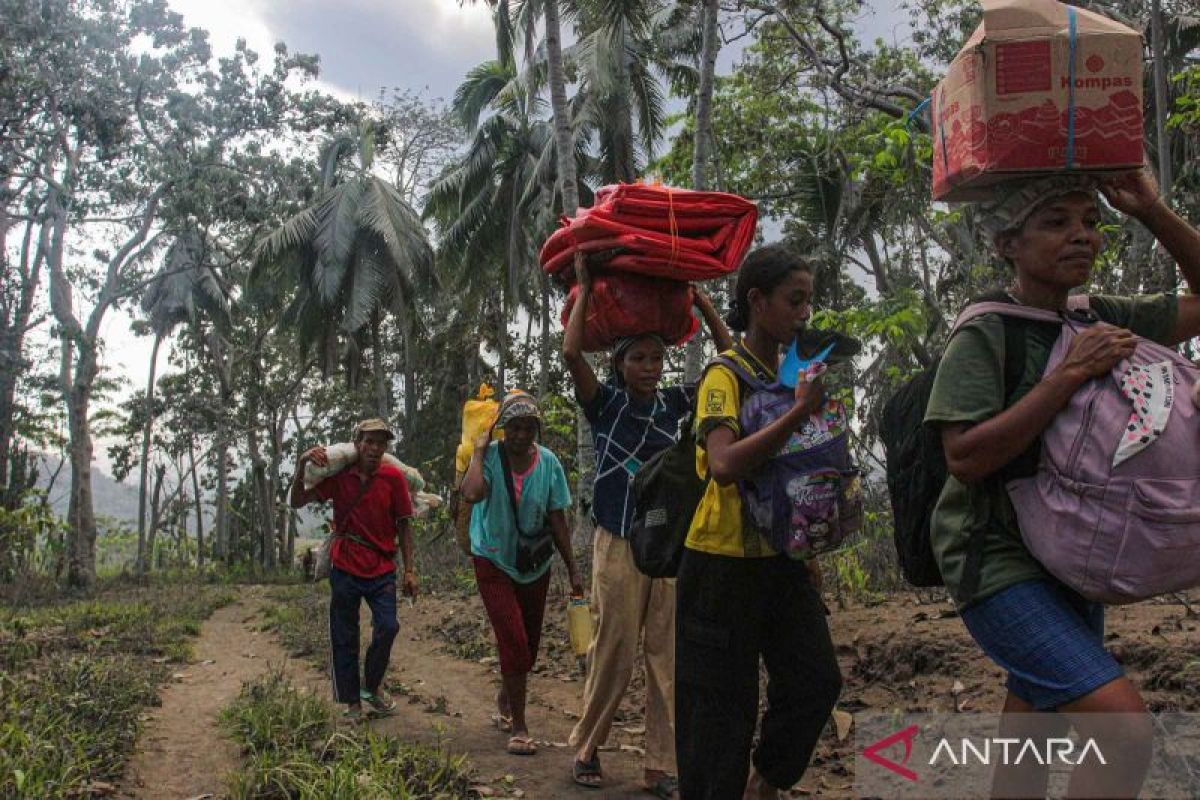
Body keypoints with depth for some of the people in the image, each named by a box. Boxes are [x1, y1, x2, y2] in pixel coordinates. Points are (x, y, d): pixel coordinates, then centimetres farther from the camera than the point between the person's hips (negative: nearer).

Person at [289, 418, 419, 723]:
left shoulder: (393, 477, -5)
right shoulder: (338, 475, -3)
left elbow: (403, 526, 0)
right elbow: (296, 502, -3)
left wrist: (409, 570, -1)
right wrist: (301, 467, -19)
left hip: (382, 570, -1)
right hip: (344, 569, 1)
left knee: (388, 627, -14)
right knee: (344, 639, 5)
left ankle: (372, 686, 11)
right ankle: (352, 704, 19)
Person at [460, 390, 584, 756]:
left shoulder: (549, 462, -9)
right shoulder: (489, 457, -16)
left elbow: (557, 520, -2)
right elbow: (472, 493, -38)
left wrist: (573, 570, -1)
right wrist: (479, 449, -26)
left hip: (535, 565, 4)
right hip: (494, 562, -4)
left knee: (528, 646, 15)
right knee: (514, 643, -13)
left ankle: (504, 702, 42)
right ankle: (518, 727, 1)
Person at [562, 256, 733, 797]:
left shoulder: (673, 404, 7)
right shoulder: (605, 404, -2)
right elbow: (571, 352, -18)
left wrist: (701, 301, 7)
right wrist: (585, 289, -8)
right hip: (619, 546, -4)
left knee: (669, 657, 3)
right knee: (613, 653, 1)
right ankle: (587, 748, 20)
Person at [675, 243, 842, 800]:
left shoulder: (792, 374, 10)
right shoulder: (725, 375, -13)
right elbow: (725, 466, -30)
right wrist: (799, 413, -32)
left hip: (781, 560, 8)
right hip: (725, 564, -7)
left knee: (818, 680, 9)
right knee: (722, 705, 1)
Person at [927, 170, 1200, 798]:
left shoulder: (1103, 320, 5)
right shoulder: (984, 335, -14)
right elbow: (966, 457, -23)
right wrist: (1071, 373, -25)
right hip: (999, 563, -7)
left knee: (1031, 739, 17)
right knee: (1124, 728, -20)